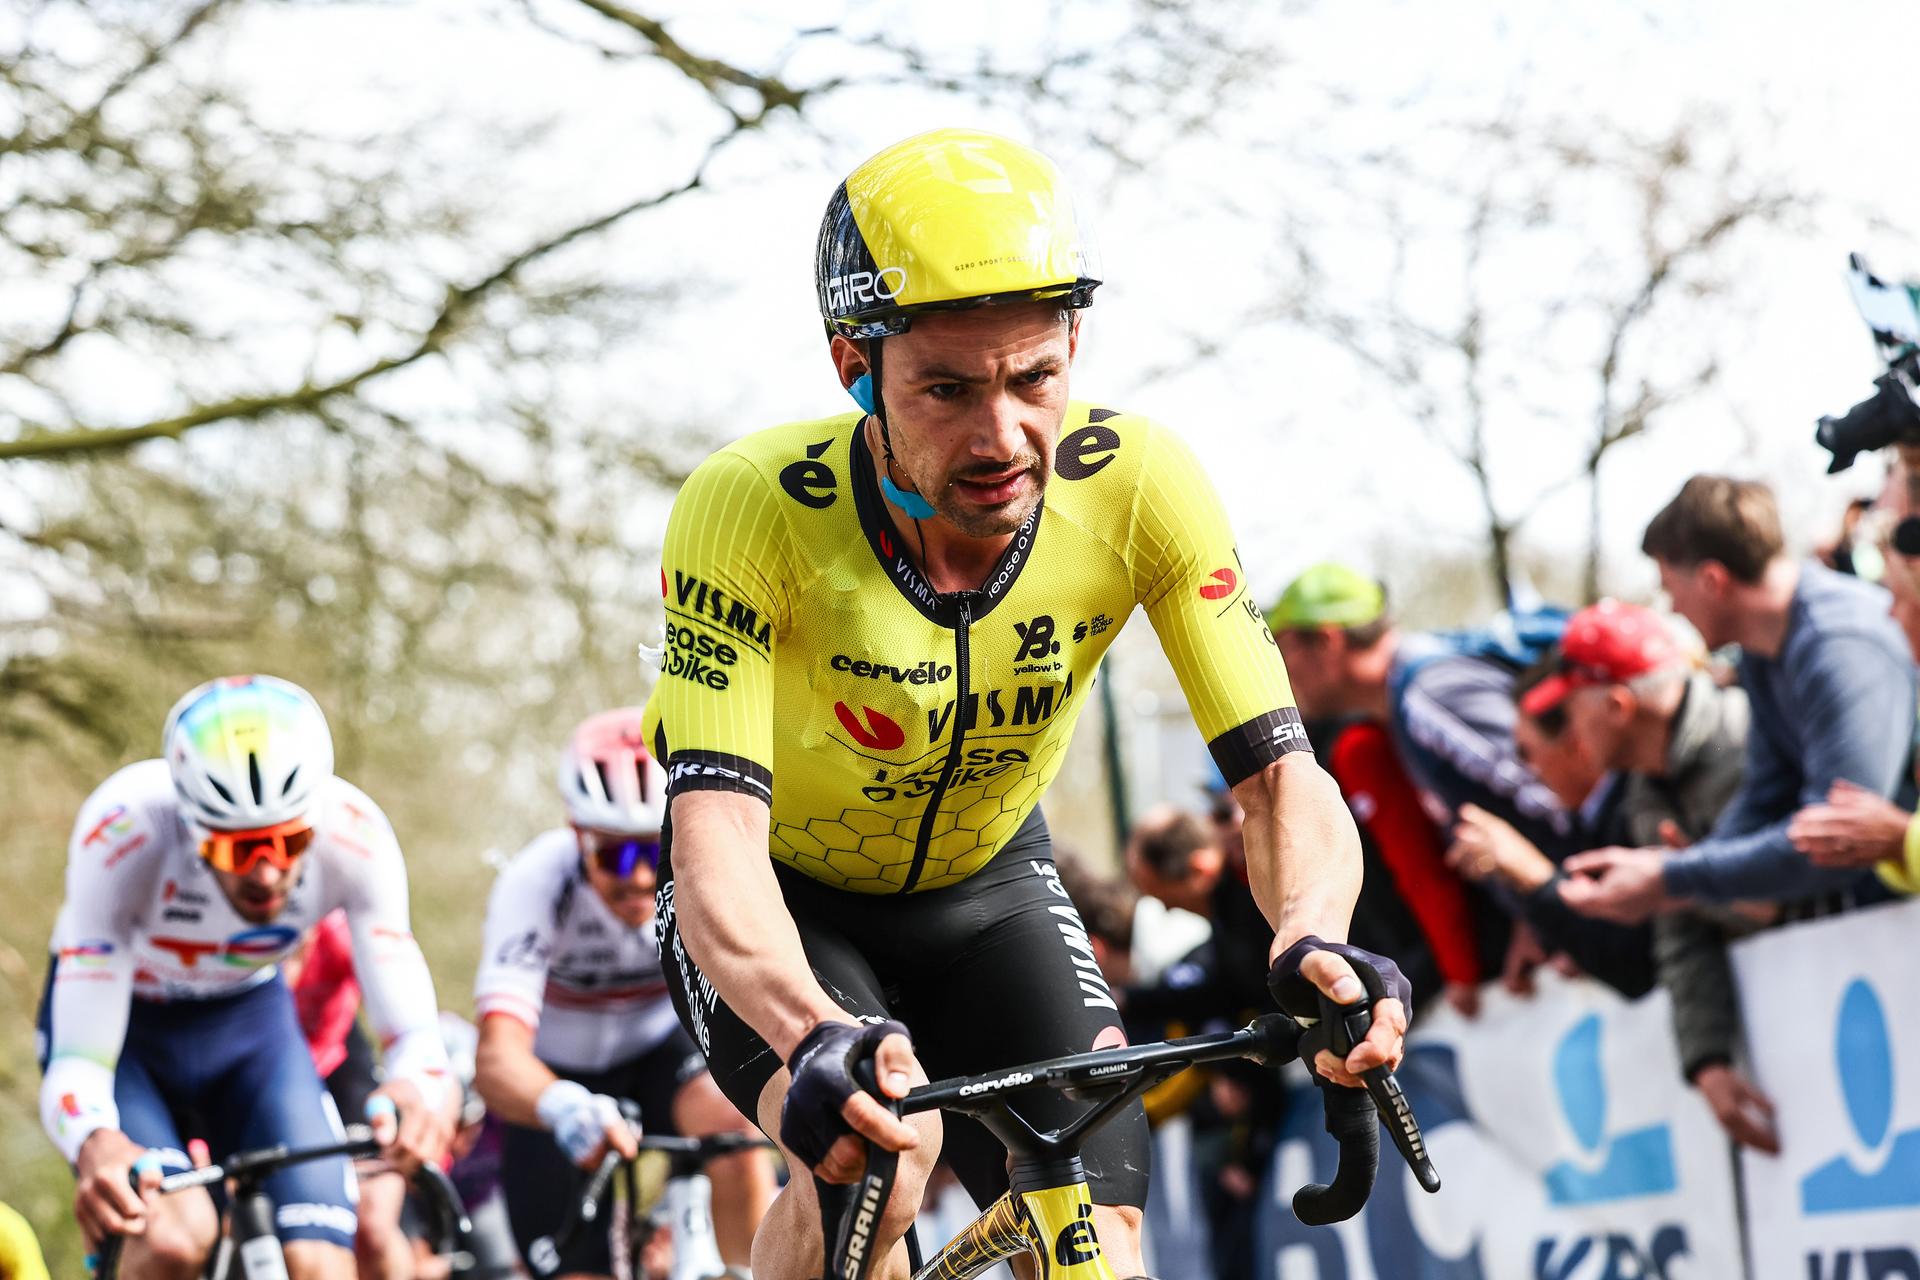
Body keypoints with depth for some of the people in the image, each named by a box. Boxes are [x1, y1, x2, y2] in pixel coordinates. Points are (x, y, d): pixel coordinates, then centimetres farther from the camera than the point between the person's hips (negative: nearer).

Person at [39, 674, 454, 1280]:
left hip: (248, 1021, 3)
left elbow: (413, 1035, -28)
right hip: (121, 1020, -2)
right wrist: (95, 1145, -62)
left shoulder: (353, 834, -30)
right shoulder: (125, 830, -37)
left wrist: (417, 1092, -53)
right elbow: (75, 1067, -38)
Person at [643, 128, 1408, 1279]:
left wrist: (1312, 941, -47)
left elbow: (1280, 774, -25)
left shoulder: (1139, 485, -25)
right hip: (784, 902, -3)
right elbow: (714, 835, -41)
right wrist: (818, 1035, -60)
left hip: (987, 886, 3)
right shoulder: (751, 508, -33)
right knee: (871, 1158, -31)